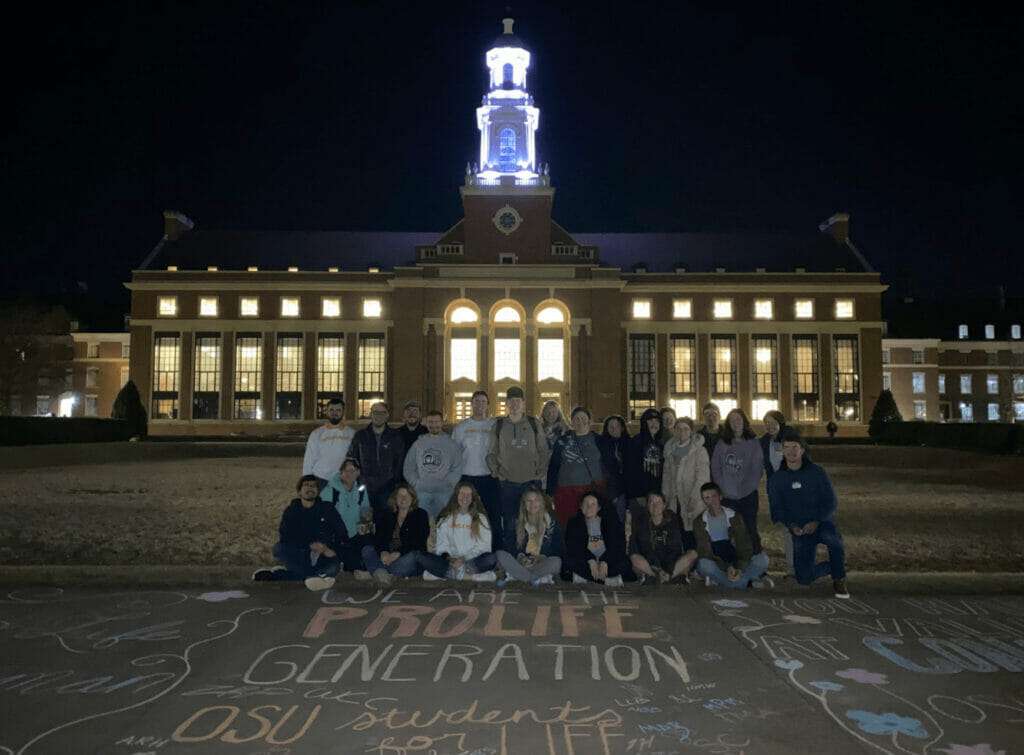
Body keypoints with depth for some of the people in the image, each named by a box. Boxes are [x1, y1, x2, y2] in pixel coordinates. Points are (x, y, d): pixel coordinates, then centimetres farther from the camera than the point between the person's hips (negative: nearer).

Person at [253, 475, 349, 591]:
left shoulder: (327, 508, 6)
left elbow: (343, 535, 4)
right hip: (298, 558, 1)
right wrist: (310, 545, -18)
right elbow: (284, 538, -6)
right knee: (279, 549, -27)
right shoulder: (290, 510, 5)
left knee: (334, 564, -34)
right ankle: (318, 575, -30)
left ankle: (278, 574, -29)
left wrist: (332, 550, -17)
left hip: (323, 557, -1)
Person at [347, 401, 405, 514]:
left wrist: (395, 480, -2)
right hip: (365, 488, 1)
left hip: (387, 488, -1)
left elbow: (400, 462, 7)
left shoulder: (395, 436, 6)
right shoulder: (360, 436, 9)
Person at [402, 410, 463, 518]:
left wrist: (448, 483, -7)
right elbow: (408, 467, 11)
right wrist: (415, 483, 0)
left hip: (444, 493, -1)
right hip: (422, 492, 1)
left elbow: (457, 468, 3)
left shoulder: (451, 444, 7)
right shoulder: (418, 443, 12)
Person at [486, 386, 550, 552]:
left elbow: (544, 451, 9)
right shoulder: (498, 425, 6)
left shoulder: (534, 423, 7)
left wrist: (541, 472, 0)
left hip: (532, 481, 0)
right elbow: (491, 453, 9)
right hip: (507, 483, 0)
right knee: (509, 524, 2)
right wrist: (495, 472, -1)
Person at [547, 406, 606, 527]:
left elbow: (607, 467, 11)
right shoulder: (563, 441, 9)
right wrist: (550, 492, 4)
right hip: (567, 492, 0)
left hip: (593, 490, 0)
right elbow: (553, 467, 9)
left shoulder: (597, 440, 9)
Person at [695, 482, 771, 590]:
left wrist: (740, 568, -23)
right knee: (704, 564, -36)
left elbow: (744, 545, -6)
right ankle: (750, 582, -23)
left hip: (735, 563, 2)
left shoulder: (734, 517, 1)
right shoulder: (700, 523, -3)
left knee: (763, 559, -22)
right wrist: (727, 568, -26)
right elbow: (705, 551, -12)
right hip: (716, 565, -1)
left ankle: (718, 580, -22)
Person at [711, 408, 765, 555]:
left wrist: (746, 488, -8)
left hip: (747, 495, -2)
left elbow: (757, 469, -3)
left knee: (750, 529, 5)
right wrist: (721, 487, -3)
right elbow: (715, 467, 5)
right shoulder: (722, 443, 7)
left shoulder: (753, 442, 0)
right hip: (727, 497, 2)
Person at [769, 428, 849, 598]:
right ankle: (833, 567, 26)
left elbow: (830, 502, -3)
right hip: (800, 530, 2)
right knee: (804, 578, -7)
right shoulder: (777, 478, 5)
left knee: (833, 538, -38)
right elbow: (776, 508, 5)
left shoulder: (816, 472, 0)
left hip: (821, 523, -2)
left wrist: (816, 522, -18)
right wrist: (792, 525, -12)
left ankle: (839, 580, -14)